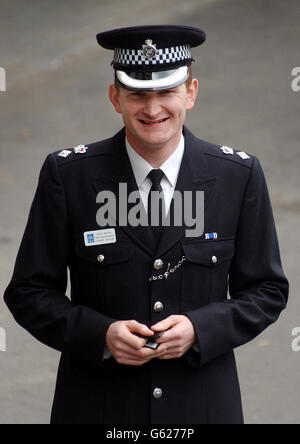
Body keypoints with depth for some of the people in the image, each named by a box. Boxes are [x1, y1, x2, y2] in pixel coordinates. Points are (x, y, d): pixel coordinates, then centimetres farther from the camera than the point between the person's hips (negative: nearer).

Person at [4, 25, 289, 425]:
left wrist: (199, 329, -13)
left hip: (203, 405, 1)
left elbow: (267, 290, 4)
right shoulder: (67, 174, -4)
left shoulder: (241, 175, -2)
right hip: (97, 406, -1)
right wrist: (101, 335, -16)